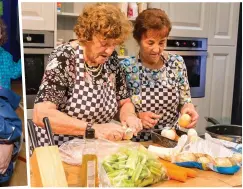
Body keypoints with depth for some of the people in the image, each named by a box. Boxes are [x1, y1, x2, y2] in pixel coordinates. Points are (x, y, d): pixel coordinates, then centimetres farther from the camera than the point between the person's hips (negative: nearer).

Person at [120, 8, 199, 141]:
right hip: (138, 143, -4)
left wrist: (187, 108, -14)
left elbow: (185, 101, 6)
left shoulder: (177, 63, -2)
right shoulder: (126, 67, -10)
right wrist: (137, 116, -19)